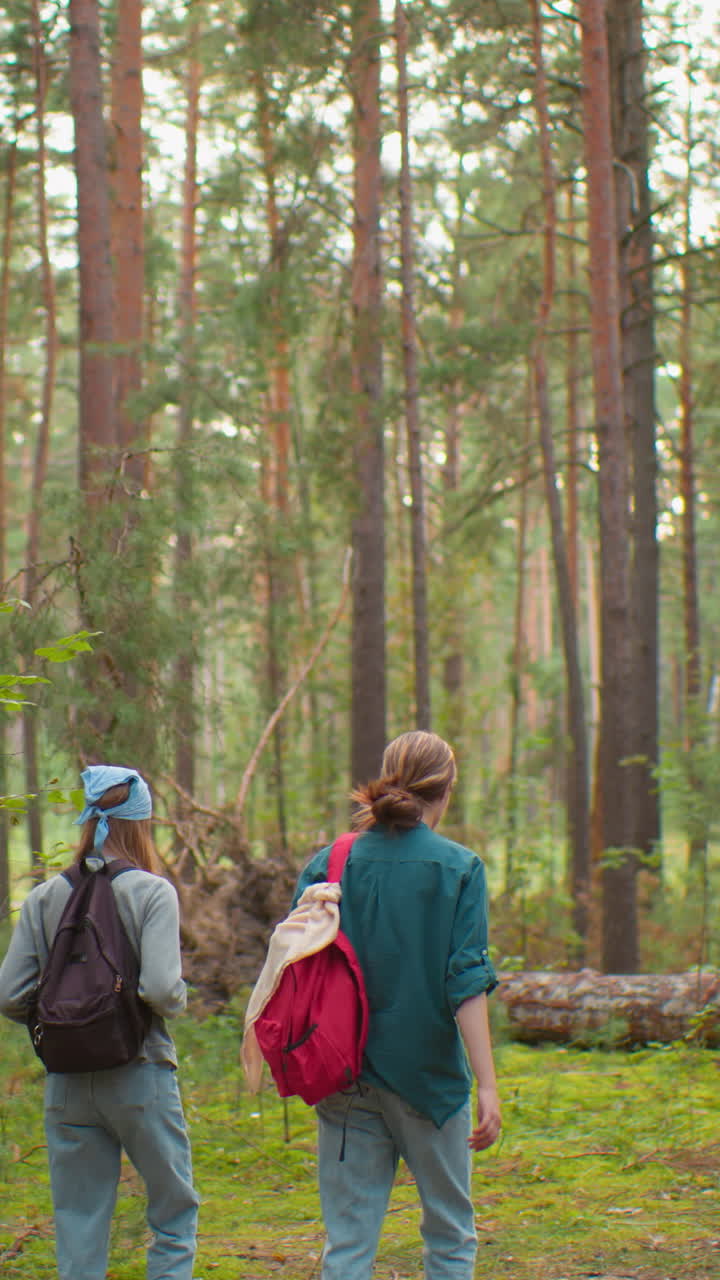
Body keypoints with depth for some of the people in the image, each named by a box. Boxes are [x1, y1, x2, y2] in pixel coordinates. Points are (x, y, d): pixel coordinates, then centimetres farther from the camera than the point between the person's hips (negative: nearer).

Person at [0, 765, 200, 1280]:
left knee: (78, 1227, 10)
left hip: (67, 1083, 3)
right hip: (139, 1077, -3)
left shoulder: (44, 897, 2)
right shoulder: (151, 892, -8)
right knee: (176, 1214, 12)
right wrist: (179, 998, 3)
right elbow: (161, 989, -19)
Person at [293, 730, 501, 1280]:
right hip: (430, 1071, -2)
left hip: (345, 1081, 2)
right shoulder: (458, 867, -6)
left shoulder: (328, 864, 2)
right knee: (451, 1234, 13)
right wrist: (487, 1085, -12)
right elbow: (466, 983, -12)